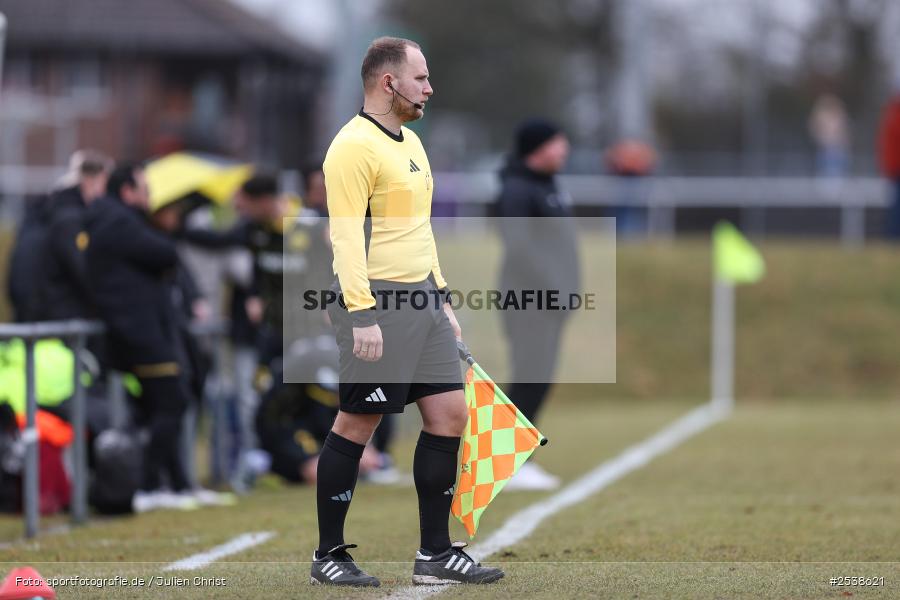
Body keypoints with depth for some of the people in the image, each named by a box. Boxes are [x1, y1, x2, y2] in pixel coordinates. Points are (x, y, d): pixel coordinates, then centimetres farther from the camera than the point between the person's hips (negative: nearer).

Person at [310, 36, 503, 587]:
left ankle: (436, 554, 10)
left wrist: (443, 299, 21)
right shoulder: (354, 147, -12)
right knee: (357, 424, -3)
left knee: (450, 414, 5)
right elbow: (347, 234, -18)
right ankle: (328, 556, 7)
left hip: (423, 298, 9)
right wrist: (362, 314, -24)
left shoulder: (410, 142, 18)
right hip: (377, 300, -9)